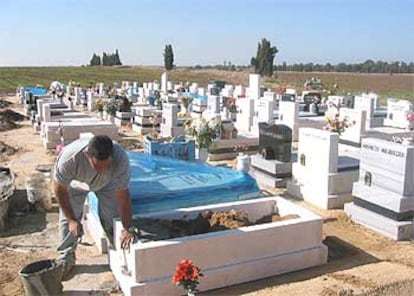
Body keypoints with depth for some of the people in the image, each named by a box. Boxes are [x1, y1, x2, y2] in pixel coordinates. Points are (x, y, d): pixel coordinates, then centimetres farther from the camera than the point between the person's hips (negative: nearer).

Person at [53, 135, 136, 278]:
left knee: (112, 219, -8)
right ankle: (66, 259, 17)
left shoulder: (120, 158, -43)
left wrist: (128, 229, -31)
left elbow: (122, 195, -34)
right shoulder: (69, 157, -44)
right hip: (76, 182, 0)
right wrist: (72, 219, -22)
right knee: (67, 219, -3)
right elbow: (60, 188, -27)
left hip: (107, 183, 0)